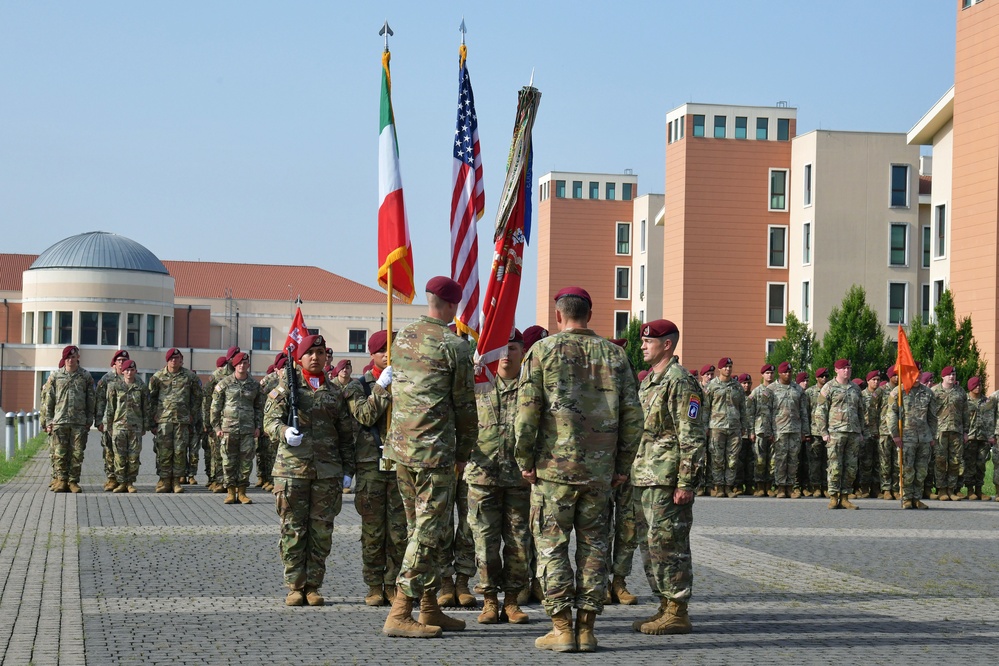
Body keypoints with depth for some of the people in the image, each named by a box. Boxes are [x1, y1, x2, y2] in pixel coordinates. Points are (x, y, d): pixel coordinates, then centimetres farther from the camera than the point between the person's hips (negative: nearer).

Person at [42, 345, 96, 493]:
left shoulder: (85, 376, 8)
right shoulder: (56, 376, 8)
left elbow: (91, 400, 9)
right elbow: (49, 400, 8)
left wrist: (89, 421, 4)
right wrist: (48, 421, 2)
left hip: (79, 422, 0)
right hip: (59, 421, 0)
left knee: (77, 454, -1)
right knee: (59, 453, -2)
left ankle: (73, 481, 6)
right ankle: (61, 480, 6)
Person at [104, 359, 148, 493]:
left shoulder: (141, 387, 6)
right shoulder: (115, 386, 4)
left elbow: (146, 408, 10)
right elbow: (109, 406, 6)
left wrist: (145, 426, 8)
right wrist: (107, 425, 4)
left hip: (136, 426, 0)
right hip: (119, 425, 0)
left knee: (134, 456, 0)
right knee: (119, 456, -1)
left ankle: (130, 483, 8)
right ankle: (121, 482, 6)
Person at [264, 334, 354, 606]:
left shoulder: (335, 392, 13)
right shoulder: (287, 387, 4)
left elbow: (345, 433, 16)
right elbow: (270, 419, -5)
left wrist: (347, 468, 10)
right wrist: (284, 432, -27)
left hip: (327, 472, 2)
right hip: (292, 468, -2)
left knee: (322, 530, 3)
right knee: (293, 530, 0)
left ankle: (313, 586, 11)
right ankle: (295, 587, 8)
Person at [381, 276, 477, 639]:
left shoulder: (402, 339, 11)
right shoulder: (454, 346, -10)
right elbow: (465, 405, -6)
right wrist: (464, 453, 5)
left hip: (400, 447, 8)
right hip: (434, 451, -8)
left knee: (422, 530, 15)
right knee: (428, 534, -4)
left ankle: (429, 609, 21)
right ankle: (399, 615, -7)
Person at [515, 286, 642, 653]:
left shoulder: (543, 351, -3)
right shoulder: (614, 354, 7)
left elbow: (528, 412, -9)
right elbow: (632, 416, 6)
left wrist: (525, 460, 0)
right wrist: (623, 465, 12)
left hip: (554, 467, -3)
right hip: (600, 470, 3)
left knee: (551, 545, 3)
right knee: (593, 546, 9)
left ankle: (562, 628, 0)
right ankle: (587, 629, 10)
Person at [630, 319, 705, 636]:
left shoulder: (680, 382, -13)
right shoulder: (649, 381, 18)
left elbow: (693, 437, -17)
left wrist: (685, 482, -21)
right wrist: (631, 471, 21)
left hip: (668, 479, -10)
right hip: (646, 479, 10)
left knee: (669, 543, -7)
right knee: (651, 544, 13)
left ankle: (678, 613, -2)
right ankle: (665, 607, 20)